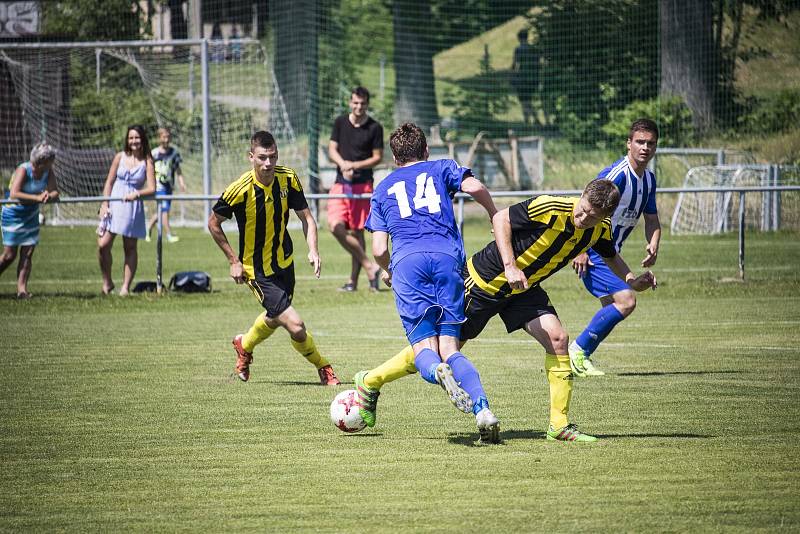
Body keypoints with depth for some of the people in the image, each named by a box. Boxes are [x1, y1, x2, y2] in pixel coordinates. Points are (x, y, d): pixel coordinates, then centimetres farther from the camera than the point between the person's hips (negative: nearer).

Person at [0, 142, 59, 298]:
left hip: (31, 215, 5)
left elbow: (55, 193, -9)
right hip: (13, 214, -5)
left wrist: (49, 196, -33)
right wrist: (37, 197, -45)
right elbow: (14, 193, -37)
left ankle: (22, 288, 0)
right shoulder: (23, 170, -24)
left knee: (27, 253, -1)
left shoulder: (48, 172, -6)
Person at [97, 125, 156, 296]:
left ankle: (126, 286, 11)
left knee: (130, 248, 5)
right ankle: (107, 282, 8)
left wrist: (137, 193, -24)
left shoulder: (147, 162, 0)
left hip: (133, 207, -1)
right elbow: (109, 182, 7)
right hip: (114, 205, 1)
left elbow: (152, 188, -5)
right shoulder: (120, 157, 5)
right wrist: (105, 204, -3)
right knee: (103, 245, -8)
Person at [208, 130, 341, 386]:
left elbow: (305, 216, 0)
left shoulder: (288, 179, -12)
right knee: (295, 326, -15)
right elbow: (213, 224, -9)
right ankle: (323, 367, 10)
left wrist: (312, 250, -17)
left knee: (275, 318, 28)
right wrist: (234, 261, -11)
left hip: (284, 261, 6)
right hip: (258, 269, -6)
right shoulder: (240, 189, -24)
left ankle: (244, 345, 58)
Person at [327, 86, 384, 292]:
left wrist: (354, 165, -13)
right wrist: (343, 165, -12)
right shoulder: (340, 123, 8)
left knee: (356, 232, -1)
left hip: (362, 184, -3)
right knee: (335, 226, -13)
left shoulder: (374, 128, -1)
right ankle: (368, 266, -5)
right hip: (340, 183, 3)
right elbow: (332, 150, 8)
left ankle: (353, 280, 5)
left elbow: (377, 157, 0)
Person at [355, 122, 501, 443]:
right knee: (449, 348, 1)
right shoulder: (441, 169, 24)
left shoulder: (382, 189, 26)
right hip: (447, 257, 0)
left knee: (424, 349, -1)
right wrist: (496, 217, 19)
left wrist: (387, 272, 39)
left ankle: (438, 371, -39)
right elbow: (474, 187, 2)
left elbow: (379, 250, 18)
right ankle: (482, 409, -25)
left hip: (406, 261, 0)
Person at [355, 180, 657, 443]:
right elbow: (501, 219, -21)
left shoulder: (600, 229, -9)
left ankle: (560, 425, -6)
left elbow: (609, 256, 14)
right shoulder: (551, 209, -30)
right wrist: (510, 267, -31)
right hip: (485, 279, -5)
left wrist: (633, 281, -4)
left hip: (524, 289, 5)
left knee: (557, 339, -15)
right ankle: (371, 383, 18)